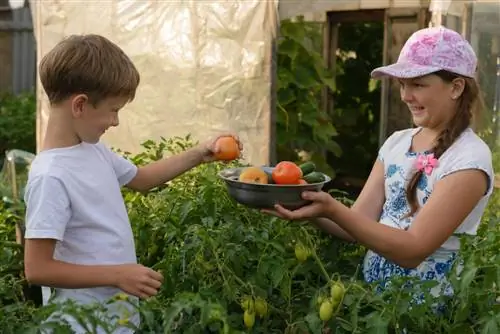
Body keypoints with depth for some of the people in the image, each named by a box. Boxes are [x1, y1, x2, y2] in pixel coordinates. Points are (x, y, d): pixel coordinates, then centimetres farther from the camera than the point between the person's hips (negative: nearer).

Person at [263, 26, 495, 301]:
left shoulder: (470, 158, -13)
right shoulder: (396, 142, 5)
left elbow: (413, 250, -19)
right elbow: (359, 225, 0)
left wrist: (332, 210, -28)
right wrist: (313, 208, -17)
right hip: (370, 291, 6)